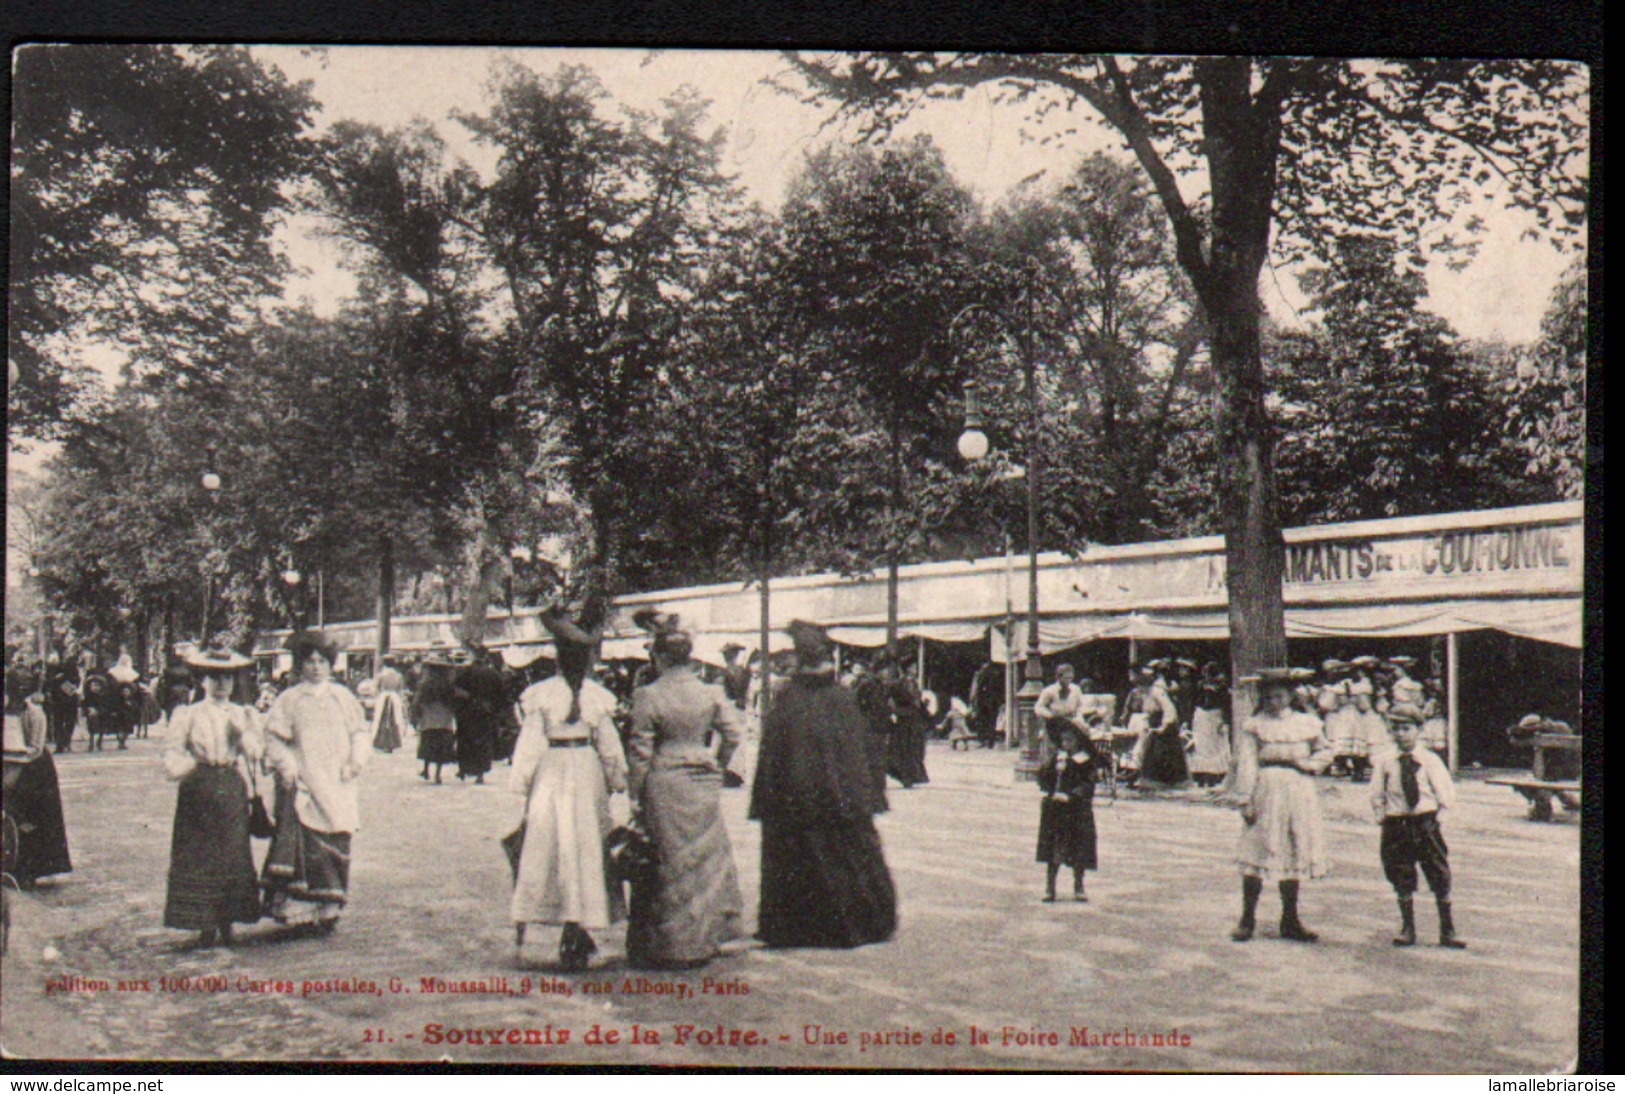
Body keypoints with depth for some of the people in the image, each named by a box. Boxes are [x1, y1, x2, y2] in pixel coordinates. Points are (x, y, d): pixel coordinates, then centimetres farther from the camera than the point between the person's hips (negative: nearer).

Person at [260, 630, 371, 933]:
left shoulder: (342, 696, 12)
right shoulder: (289, 700, 6)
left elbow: (361, 732, 15)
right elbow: (274, 738, 3)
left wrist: (357, 758, -2)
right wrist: (286, 766, -11)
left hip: (337, 785, 3)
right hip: (303, 784, -2)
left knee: (336, 846, 1)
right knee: (305, 847, -11)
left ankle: (329, 910, 8)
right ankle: (301, 910, -7)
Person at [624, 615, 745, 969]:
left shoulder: (647, 697, -11)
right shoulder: (712, 693, -2)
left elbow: (640, 752, -8)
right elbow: (734, 733, -3)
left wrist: (635, 794, 0)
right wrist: (717, 768, 12)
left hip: (663, 786, -3)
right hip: (703, 785, 3)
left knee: (668, 863, 4)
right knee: (706, 858, 15)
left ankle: (671, 946, 8)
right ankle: (705, 939, 21)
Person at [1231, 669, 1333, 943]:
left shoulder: (1306, 724, 11)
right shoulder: (1253, 726, 2)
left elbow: (1325, 751, 22)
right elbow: (1246, 765, -2)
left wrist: (1308, 764, 1)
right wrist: (1245, 800, -9)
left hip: (1299, 792, 3)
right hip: (1266, 792, -3)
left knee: (1294, 854, 7)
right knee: (1256, 855, -5)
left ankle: (1290, 921, 16)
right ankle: (1247, 919, 3)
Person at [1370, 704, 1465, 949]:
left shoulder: (1430, 761, -2)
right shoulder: (1385, 763, 1)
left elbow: (1446, 796, 2)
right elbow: (1376, 796, 10)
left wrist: (1432, 813, -3)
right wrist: (1384, 818, 2)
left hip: (1426, 825, -1)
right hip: (1395, 827, 1)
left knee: (1440, 879, 2)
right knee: (1402, 883, 6)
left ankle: (1447, 932, 11)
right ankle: (1407, 930, 18)